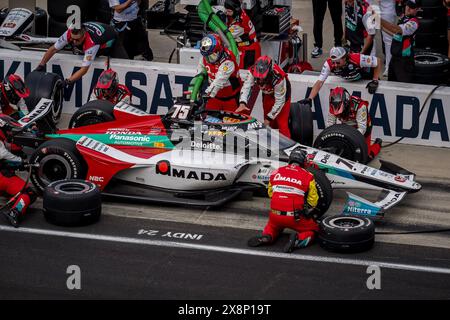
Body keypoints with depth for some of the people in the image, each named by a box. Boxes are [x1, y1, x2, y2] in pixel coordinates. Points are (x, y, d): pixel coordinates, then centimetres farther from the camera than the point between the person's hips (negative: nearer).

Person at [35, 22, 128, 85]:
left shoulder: (92, 42, -49)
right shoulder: (70, 33, -34)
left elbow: (84, 69, -48)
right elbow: (53, 49, -22)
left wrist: (67, 82, -52)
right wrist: (40, 66, -26)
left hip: (111, 41, -6)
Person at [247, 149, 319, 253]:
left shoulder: (276, 173, 6)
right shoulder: (307, 176, -3)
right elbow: (313, 201, 3)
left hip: (275, 214, 3)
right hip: (295, 217, -3)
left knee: (273, 225, 35)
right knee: (313, 229, 18)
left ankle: (267, 236, 1)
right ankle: (299, 239, -13)